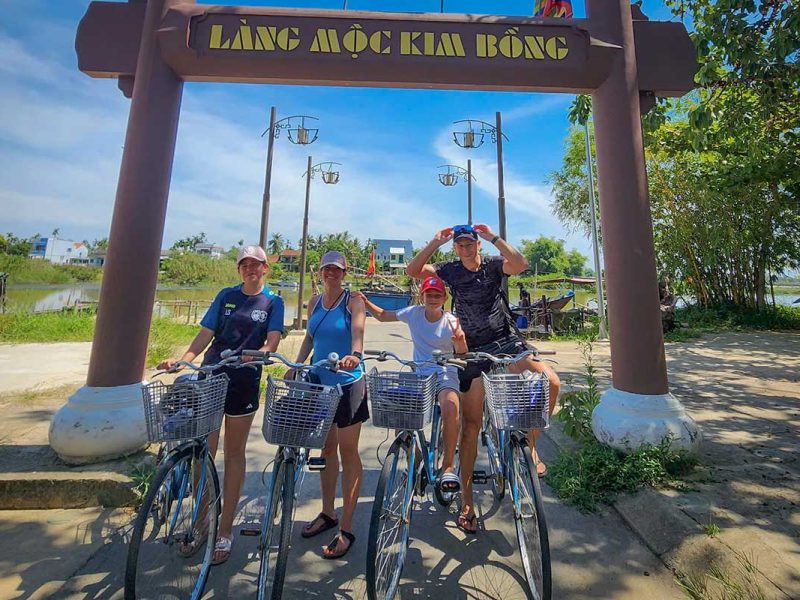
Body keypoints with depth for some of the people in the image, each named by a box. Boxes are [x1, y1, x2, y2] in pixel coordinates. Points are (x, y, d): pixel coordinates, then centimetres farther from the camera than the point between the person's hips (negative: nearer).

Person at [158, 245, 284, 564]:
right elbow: (205, 334, 5)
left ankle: (225, 531, 25)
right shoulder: (226, 296, 9)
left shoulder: (273, 302, 2)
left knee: (233, 455, 10)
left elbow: (273, 340, -8)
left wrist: (258, 354, -28)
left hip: (244, 384, -2)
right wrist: (181, 360, -10)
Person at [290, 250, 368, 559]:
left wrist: (355, 354, -44)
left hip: (348, 383, -5)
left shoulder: (353, 301, -8)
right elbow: (309, 337, 14)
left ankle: (346, 529, 17)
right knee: (327, 447, 17)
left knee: (347, 451, 3)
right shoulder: (315, 302, 8)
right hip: (320, 382, 6)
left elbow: (358, 330, -25)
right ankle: (327, 513, 36)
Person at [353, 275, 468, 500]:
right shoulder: (414, 313, 0)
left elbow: (462, 356, -10)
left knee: (451, 406, -33)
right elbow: (383, 316, 11)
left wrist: (460, 340, -32)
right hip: (419, 374, 3)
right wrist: (365, 301, -2)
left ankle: (448, 466, -14)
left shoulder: (451, 321, -7)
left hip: (445, 374, -2)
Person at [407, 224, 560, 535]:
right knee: (471, 424, 1)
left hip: (506, 341, 1)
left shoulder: (493, 265, 0)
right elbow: (412, 270, -9)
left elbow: (520, 264, -21)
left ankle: (530, 443, 2)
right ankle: (466, 501, 16)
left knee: (550, 381, -25)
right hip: (472, 349, 0)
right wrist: (436, 241, -11)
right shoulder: (450, 271, 2)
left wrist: (494, 237, -19)